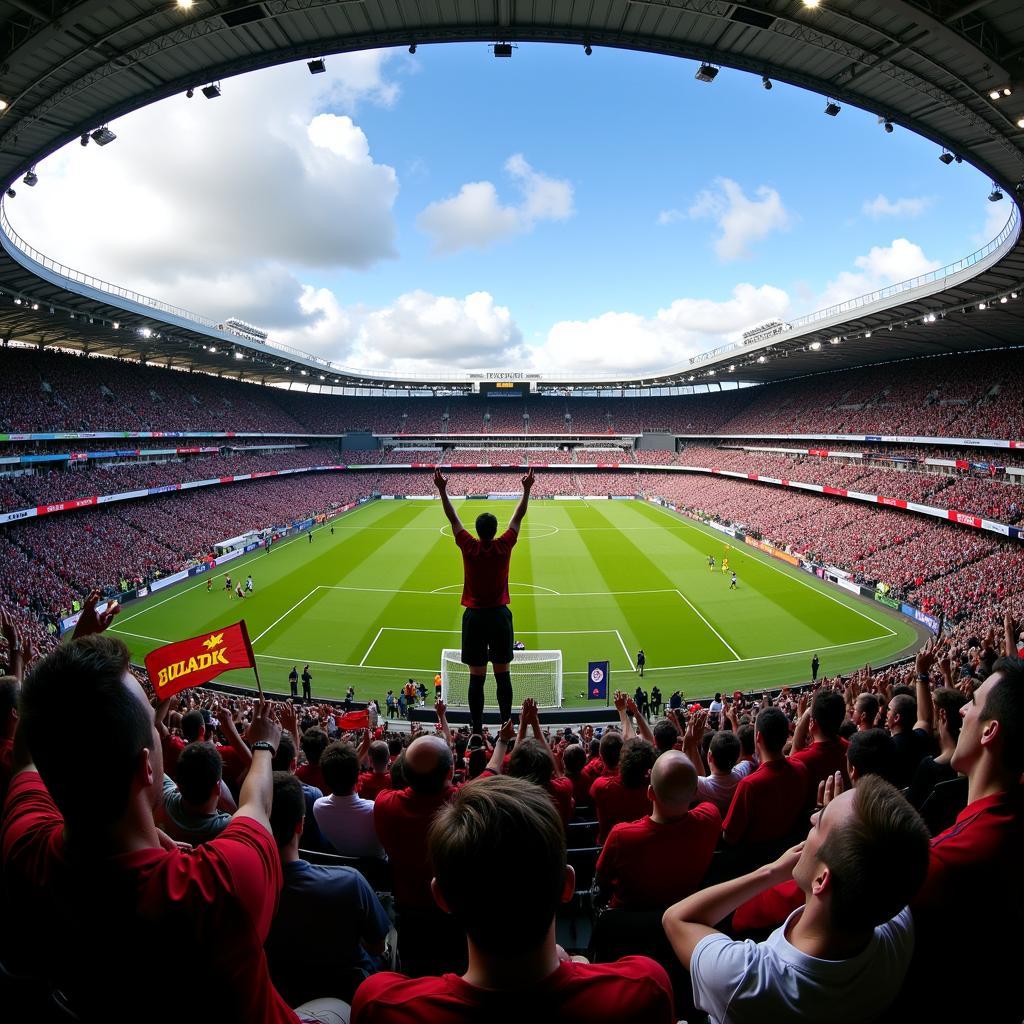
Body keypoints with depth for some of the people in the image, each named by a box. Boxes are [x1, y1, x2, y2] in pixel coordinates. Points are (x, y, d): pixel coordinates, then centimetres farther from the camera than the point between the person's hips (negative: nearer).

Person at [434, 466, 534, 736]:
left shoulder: (469, 548, -8)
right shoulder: (504, 547, -7)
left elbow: (453, 519, 1)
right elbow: (519, 516, 3)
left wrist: (442, 490, 7)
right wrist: (527, 489, 11)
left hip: (474, 616, 0)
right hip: (500, 615, 1)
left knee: (476, 677, 4)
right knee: (503, 675, 7)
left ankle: (476, 729, 9)